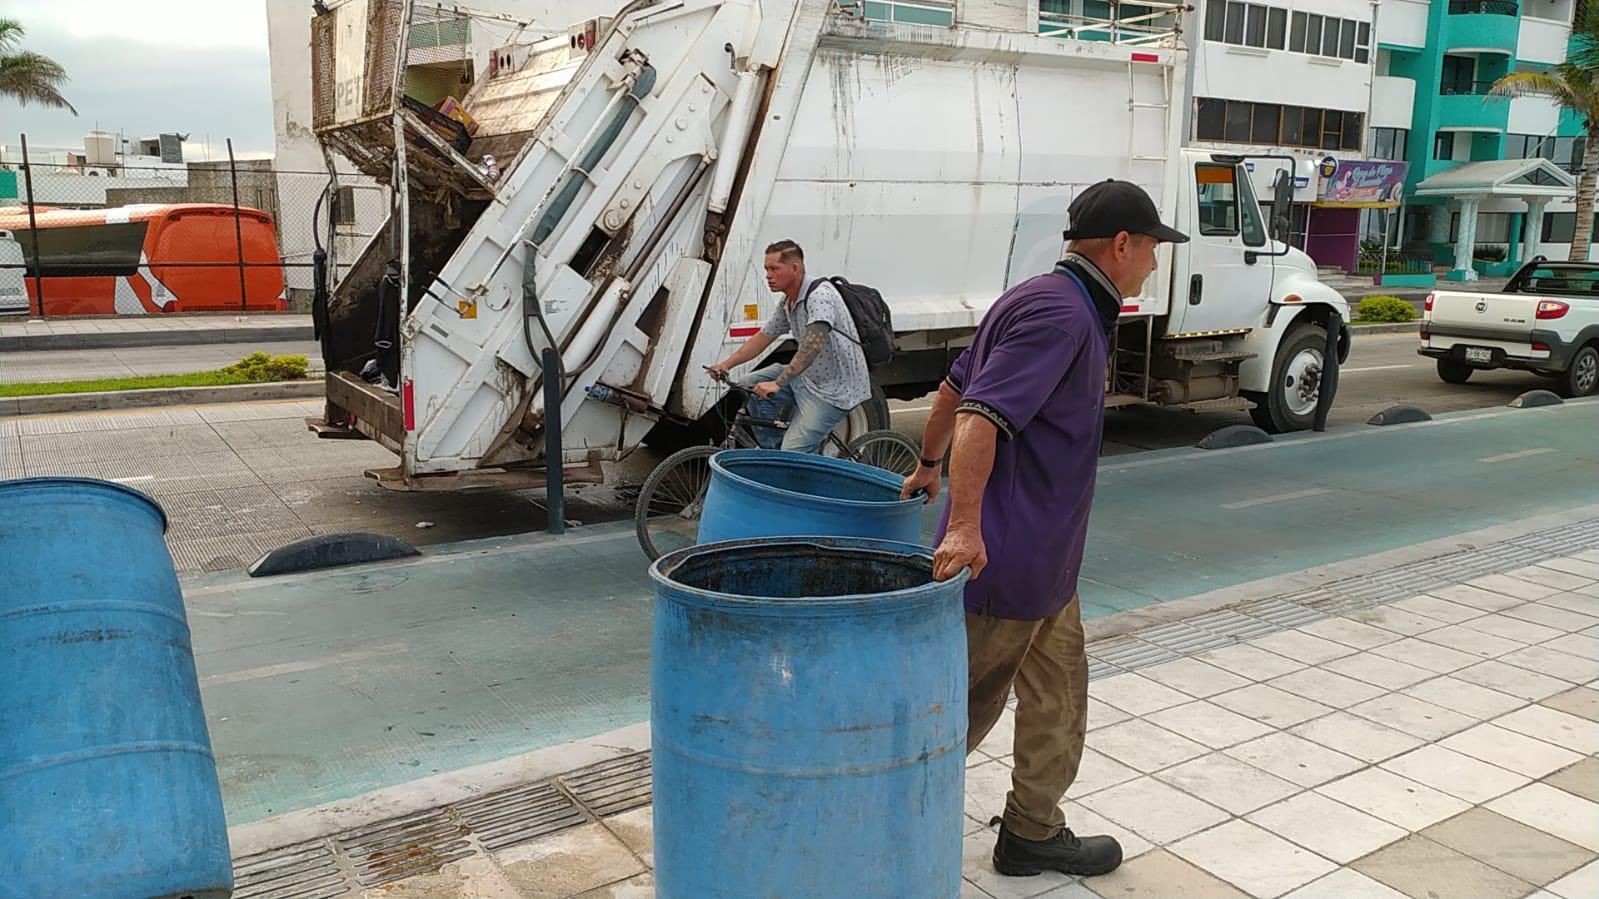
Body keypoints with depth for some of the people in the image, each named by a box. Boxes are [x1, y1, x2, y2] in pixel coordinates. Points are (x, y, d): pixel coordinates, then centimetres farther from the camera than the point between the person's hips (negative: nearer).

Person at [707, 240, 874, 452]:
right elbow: (764, 337, 18)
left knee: (794, 454, -19)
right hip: (807, 376, 9)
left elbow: (813, 344, -36)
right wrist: (727, 364, 6)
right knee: (748, 385, 2)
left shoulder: (819, 295, -23)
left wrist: (778, 383, -40)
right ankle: (773, 451, 11)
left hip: (834, 389, -9)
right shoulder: (787, 304, 7)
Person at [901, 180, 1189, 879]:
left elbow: (954, 387, 24)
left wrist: (928, 466, 35)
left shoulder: (1039, 299, 15)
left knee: (1056, 696, 17)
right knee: (968, 702, 1)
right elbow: (980, 415, -28)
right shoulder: (1061, 312, -18)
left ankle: (1034, 834, 28)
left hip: (1044, 555, 10)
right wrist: (964, 526, -34)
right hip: (1008, 551, -10)